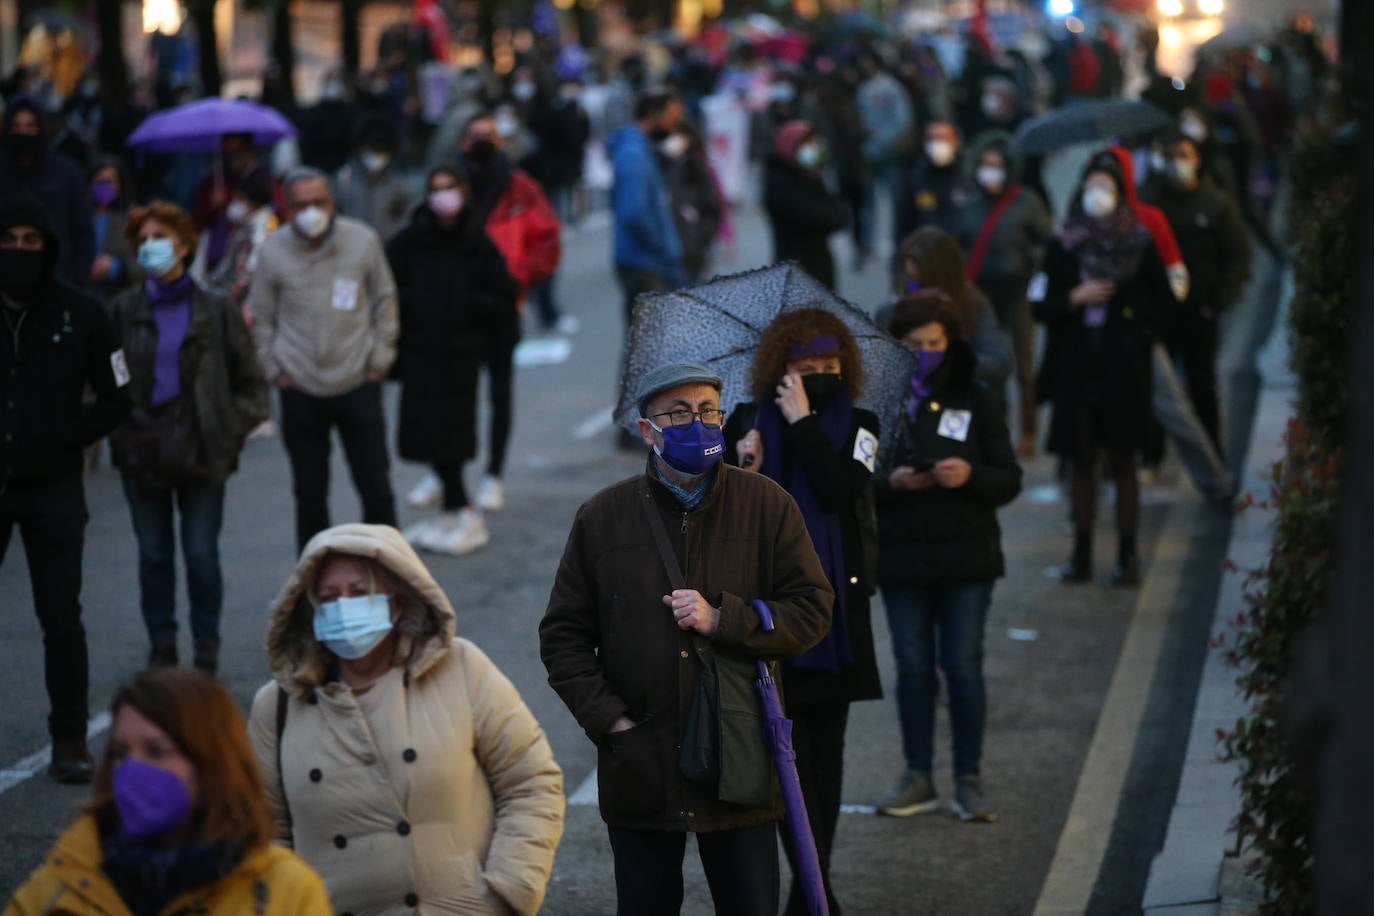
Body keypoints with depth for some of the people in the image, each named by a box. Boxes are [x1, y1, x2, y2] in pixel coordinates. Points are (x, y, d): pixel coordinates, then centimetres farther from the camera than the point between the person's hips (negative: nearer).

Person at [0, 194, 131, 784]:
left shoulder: (79, 315, -1)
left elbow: (115, 399, 6)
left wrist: (66, 438, -5)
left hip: (53, 490, 0)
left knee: (61, 620, 0)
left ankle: (69, 740, 10)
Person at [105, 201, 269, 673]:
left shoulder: (216, 311, 1)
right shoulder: (123, 310, 1)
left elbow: (250, 382, 5)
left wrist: (233, 431, -4)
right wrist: (119, 427, -5)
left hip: (203, 451, -1)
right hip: (142, 451, 1)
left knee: (202, 553, 0)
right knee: (154, 554, 8)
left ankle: (207, 648, 14)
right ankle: (161, 646, 19)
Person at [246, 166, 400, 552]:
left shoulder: (363, 241, -5)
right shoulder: (273, 251, -5)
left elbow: (384, 302, 7)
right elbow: (261, 317, 7)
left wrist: (380, 360, 4)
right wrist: (274, 369, 2)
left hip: (358, 385, 0)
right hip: (300, 391, 0)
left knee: (376, 487, 4)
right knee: (309, 491, 7)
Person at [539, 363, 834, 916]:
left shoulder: (766, 505, 1)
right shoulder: (602, 517, 3)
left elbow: (813, 611, -1)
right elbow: (563, 635, 5)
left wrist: (721, 620, -15)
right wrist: (610, 721, -5)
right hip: (640, 768, 1)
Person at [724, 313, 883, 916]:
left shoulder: (857, 426, 3)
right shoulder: (747, 423, 3)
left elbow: (841, 492, -15)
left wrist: (803, 424, -13)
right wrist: (743, 472, -14)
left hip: (834, 610, 1)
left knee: (824, 753, 7)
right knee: (787, 752, -7)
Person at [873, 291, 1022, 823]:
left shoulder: (975, 402, 4)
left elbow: (1010, 481, 2)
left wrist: (970, 475, -17)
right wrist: (889, 483, -18)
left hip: (966, 557, -1)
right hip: (901, 557, 1)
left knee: (963, 666, -1)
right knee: (913, 669, 5)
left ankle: (969, 780, 7)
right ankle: (918, 778, 15)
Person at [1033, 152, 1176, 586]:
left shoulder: (1140, 244, 1)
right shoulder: (1063, 245, 5)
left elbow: (1163, 301, 8)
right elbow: (1041, 304, 6)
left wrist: (1139, 334, -4)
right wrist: (1074, 299, -10)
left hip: (1123, 367, -2)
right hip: (1075, 366, 2)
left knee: (1121, 462, 1)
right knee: (1082, 461, 6)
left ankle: (1127, 555, 5)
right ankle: (1081, 554, 11)